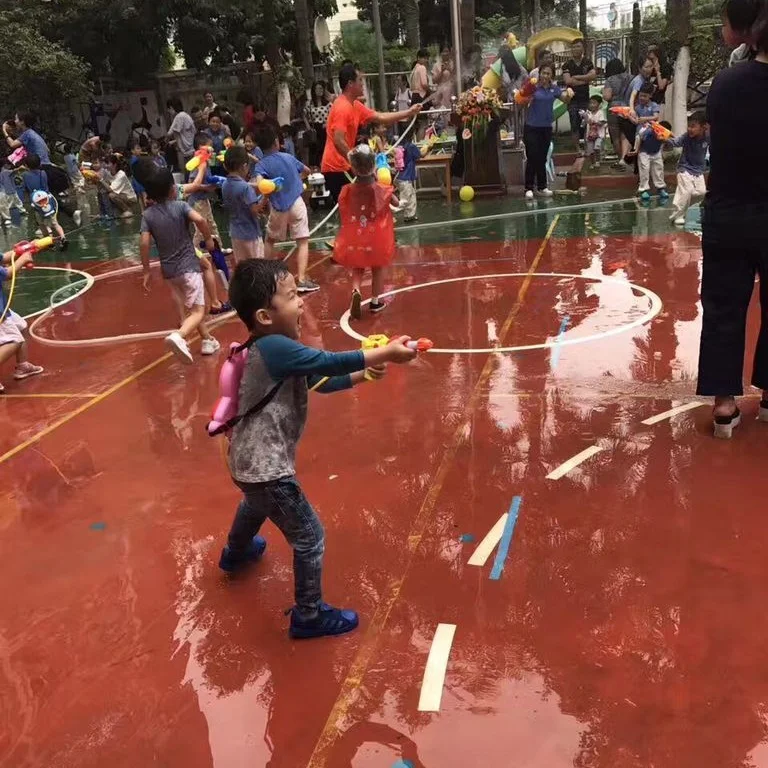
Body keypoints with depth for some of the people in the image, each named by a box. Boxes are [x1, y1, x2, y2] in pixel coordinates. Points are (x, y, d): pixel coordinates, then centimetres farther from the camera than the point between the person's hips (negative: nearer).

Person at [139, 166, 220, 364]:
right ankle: (178, 336, -34)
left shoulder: (148, 215, 1)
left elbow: (144, 244, -8)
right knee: (198, 311, -7)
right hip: (188, 266, -5)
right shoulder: (180, 205, -7)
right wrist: (208, 239, -6)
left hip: (169, 270, 5)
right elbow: (199, 219, -24)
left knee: (187, 308, 23)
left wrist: (147, 271, -1)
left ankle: (207, 340, 34)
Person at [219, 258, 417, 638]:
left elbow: (320, 381, 12)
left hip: (251, 460, 11)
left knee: (256, 505, 40)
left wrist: (363, 375, 3)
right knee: (310, 539, 2)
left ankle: (235, 554, 68)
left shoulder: (272, 348, 5)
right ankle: (309, 616, 17)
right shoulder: (274, 348, -26)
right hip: (266, 467, -11)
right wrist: (386, 352, -26)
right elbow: (329, 362, -30)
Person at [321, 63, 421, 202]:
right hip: (336, 167, -10)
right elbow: (339, 141, -26)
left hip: (342, 165, 10)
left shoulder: (355, 106, 12)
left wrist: (408, 112, 19)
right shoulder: (342, 108, -19)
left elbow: (380, 117, 19)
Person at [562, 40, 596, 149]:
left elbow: (593, 75, -10)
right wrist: (586, 79, -7)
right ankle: (577, 147, 7)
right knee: (574, 125, 0)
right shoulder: (567, 65, 2)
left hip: (585, 98, 1)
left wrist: (576, 77, -12)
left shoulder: (588, 62, 7)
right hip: (572, 99, -1)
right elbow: (568, 81, -13)